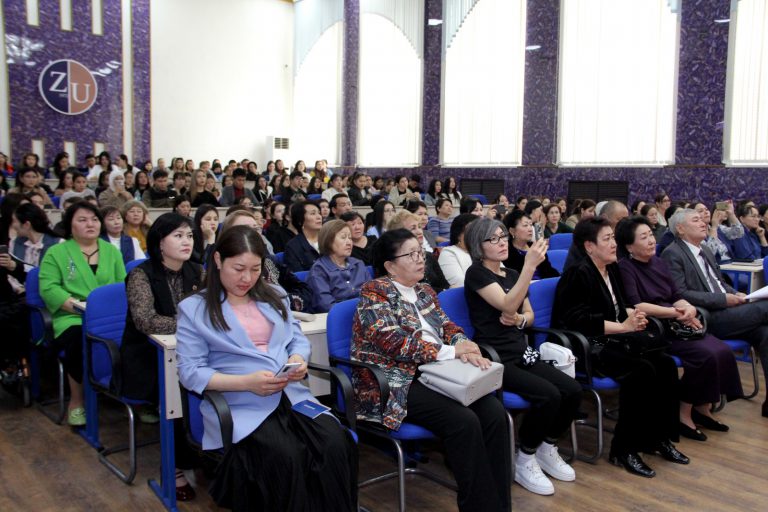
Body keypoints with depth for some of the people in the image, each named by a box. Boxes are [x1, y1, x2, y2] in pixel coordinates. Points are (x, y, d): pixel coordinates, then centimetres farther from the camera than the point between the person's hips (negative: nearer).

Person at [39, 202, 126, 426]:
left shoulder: (112, 251, 18)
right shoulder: (56, 253, 8)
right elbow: (48, 288, -3)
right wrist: (77, 305, -16)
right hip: (73, 318, -2)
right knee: (81, 340, -35)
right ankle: (76, 402, -13)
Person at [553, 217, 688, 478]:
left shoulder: (612, 269, 13)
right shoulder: (579, 273, -14)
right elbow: (579, 321, -21)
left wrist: (634, 315, -3)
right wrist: (623, 326, -20)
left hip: (612, 342, 9)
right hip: (584, 348, -9)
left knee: (665, 364, -10)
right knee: (642, 371, -26)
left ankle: (660, 436, 3)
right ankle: (624, 449, -15)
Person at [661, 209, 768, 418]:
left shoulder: (705, 250, 21)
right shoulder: (672, 254, -6)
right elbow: (680, 294, -15)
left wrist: (736, 294, 5)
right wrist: (723, 299, -16)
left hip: (724, 312, 7)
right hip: (705, 319, -7)